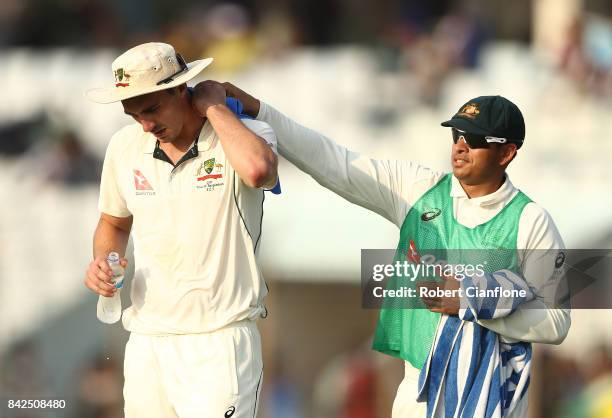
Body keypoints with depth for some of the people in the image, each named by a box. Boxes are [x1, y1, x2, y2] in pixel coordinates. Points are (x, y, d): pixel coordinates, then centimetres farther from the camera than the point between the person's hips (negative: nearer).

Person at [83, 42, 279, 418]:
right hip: (147, 341, 5)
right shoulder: (125, 146, 7)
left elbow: (258, 170, -33)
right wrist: (103, 262, 1)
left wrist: (214, 108, -18)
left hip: (220, 342, -5)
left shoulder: (248, 133, -8)